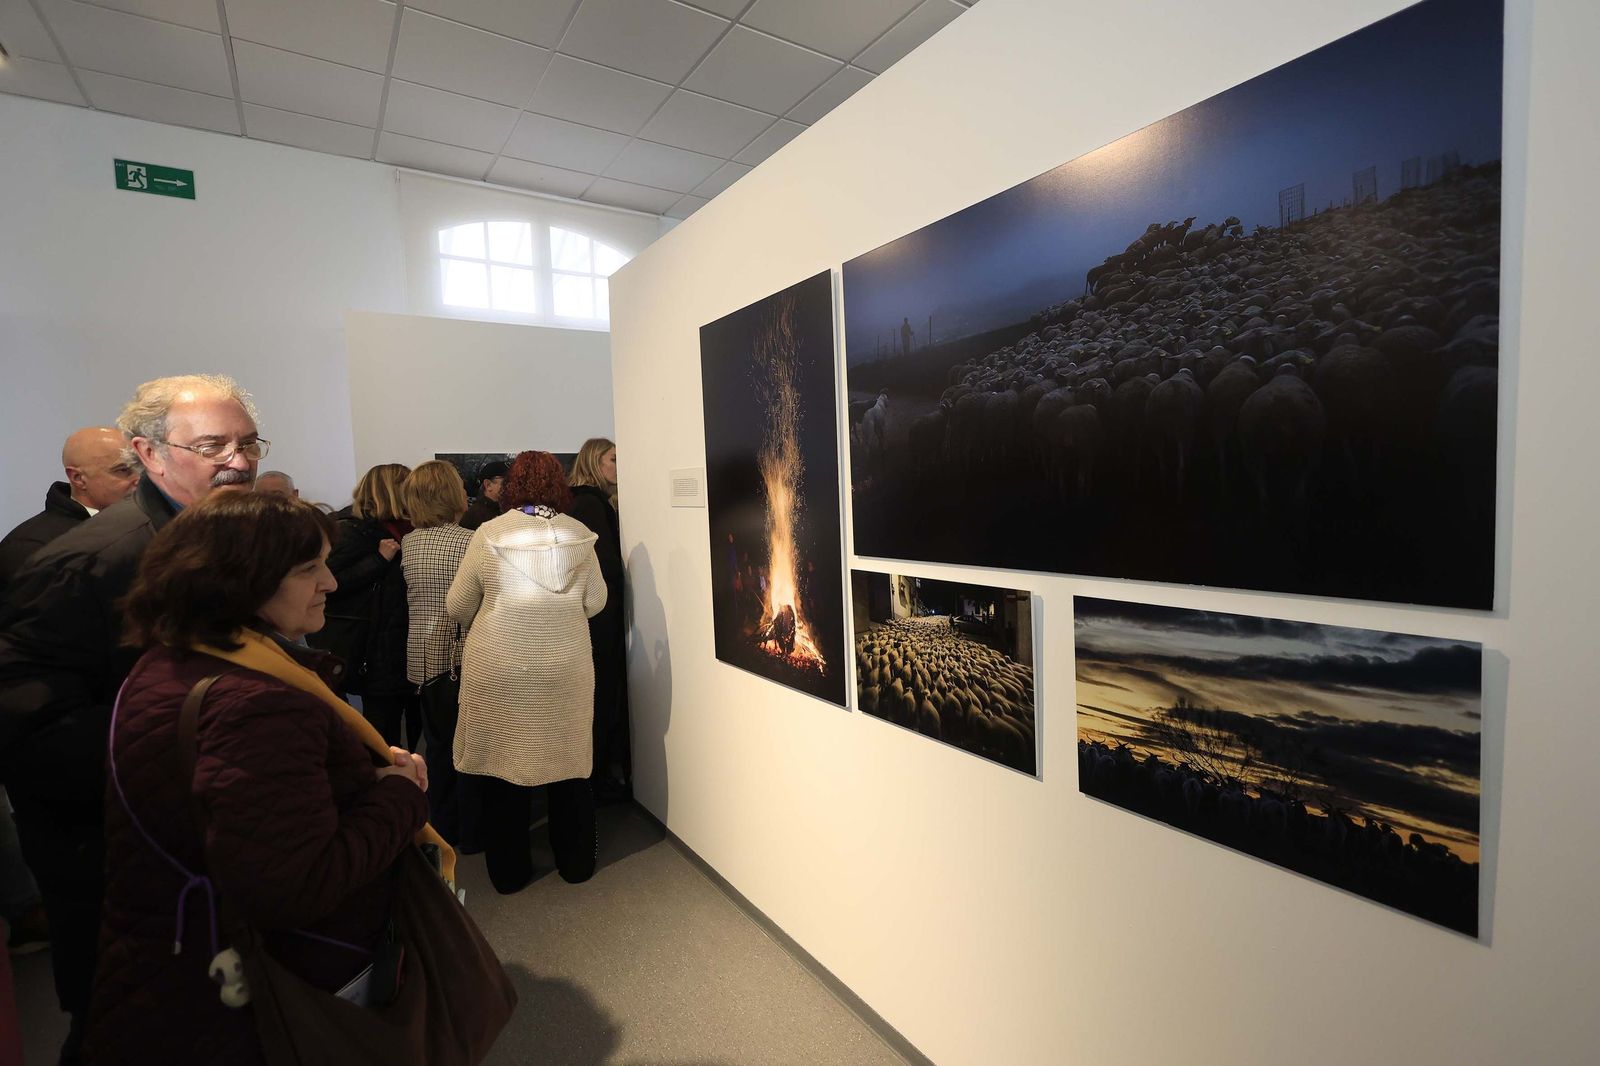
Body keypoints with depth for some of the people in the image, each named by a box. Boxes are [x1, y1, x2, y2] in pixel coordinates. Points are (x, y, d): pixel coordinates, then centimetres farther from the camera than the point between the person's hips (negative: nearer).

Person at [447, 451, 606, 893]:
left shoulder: (489, 534, -8)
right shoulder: (579, 535, -5)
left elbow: (458, 606, -1)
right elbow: (595, 602, 2)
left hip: (499, 670, -1)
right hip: (566, 668, 1)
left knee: (504, 761, 14)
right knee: (569, 762, 15)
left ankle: (509, 870, 28)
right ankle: (576, 861, 30)